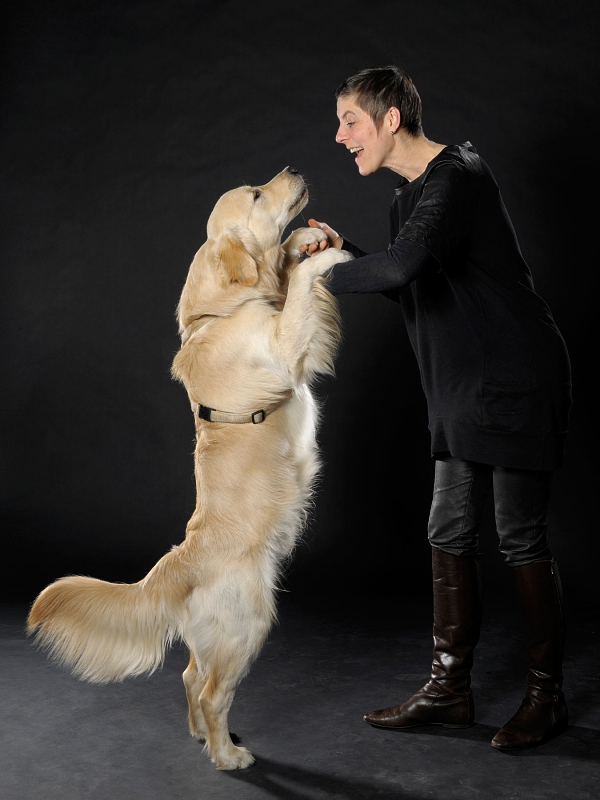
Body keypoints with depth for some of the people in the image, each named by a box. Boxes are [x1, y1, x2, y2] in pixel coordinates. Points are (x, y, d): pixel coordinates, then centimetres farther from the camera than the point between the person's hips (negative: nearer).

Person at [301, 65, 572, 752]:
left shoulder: (457, 177, -17)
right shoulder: (409, 194, 15)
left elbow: (404, 265, -33)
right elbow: (412, 284, 18)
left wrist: (329, 278, -17)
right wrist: (346, 252, 5)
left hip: (517, 385, -9)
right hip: (464, 392, 9)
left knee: (521, 541, -1)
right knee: (449, 535, 10)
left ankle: (546, 696, 15)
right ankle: (449, 688, 20)